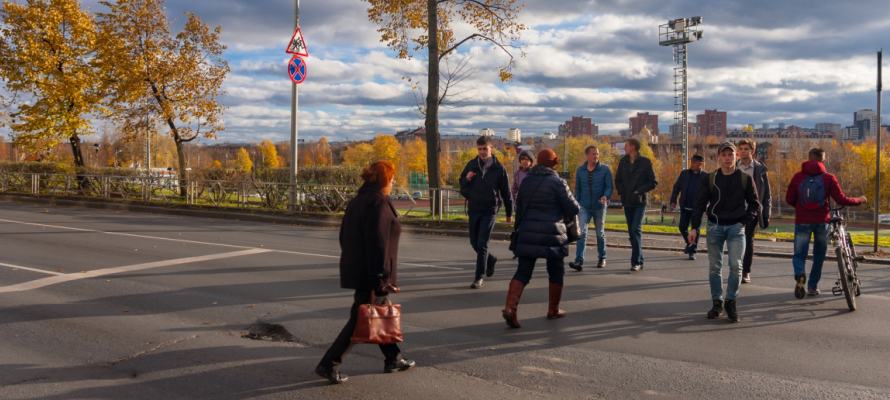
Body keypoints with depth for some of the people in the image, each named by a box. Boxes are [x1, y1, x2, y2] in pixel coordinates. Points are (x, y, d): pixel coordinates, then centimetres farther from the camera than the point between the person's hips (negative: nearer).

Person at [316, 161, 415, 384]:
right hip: (370, 274, -10)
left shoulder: (355, 202, 13)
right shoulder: (379, 203, -17)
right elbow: (378, 243, -23)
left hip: (354, 270, 10)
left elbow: (344, 237, 18)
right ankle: (329, 365, -2)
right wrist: (381, 277, -22)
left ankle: (393, 359, 30)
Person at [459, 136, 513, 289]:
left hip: (490, 210, -4)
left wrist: (509, 213, 4)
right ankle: (491, 259, 40)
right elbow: (462, 187, 10)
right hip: (473, 209, 4)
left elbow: (506, 192, 2)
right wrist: (467, 179, -13)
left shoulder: (499, 168, -4)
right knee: (474, 242, 12)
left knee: (482, 244, -9)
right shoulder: (471, 165, 4)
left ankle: (479, 277, -2)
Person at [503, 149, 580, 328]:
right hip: (552, 234, -4)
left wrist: (519, 227, 27)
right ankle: (553, 310, 24)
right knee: (556, 272, 15)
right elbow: (574, 209, -7)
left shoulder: (526, 181, 9)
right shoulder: (558, 183, -8)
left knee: (523, 272, 2)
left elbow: (519, 207, 17)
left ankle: (510, 307, -18)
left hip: (527, 234, 4)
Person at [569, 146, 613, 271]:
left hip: (599, 206, -1)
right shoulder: (580, 170, 2)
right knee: (582, 232, -13)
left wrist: (606, 196, -29)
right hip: (584, 206, 1)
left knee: (600, 233, 12)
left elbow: (609, 186, -8)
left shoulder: (605, 169, -4)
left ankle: (602, 258, 29)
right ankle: (579, 261, -20)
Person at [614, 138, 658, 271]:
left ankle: (636, 262, -11)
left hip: (640, 201, -5)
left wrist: (639, 191, -13)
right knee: (631, 231, 7)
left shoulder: (645, 162, -6)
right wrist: (622, 191, 0)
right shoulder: (623, 162, 8)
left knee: (636, 229, -14)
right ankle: (639, 260, 17)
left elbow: (654, 183, -3)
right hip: (627, 202, 5)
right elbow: (618, 180, 17)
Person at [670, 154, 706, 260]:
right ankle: (689, 243, 33)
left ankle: (692, 251, 9)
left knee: (695, 230, 1)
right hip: (685, 208, 3)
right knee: (682, 228, 6)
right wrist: (673, 200, 1)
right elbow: (676, 187, 9)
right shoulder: (684, 174, 5)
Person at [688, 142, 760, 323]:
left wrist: (744, 221, -3)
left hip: (736, 227, -1)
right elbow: (700, 204, 1)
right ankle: (717, 302, 15)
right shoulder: (710, 179, 1)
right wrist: (694, 227, -7)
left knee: (736, 266, -8)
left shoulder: (745, 178, 1)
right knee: (715, 267, 5)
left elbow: (755, 203, 8)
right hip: (715, 227, 1)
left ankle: (731, 302, 6)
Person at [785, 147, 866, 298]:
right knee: (819, 255, 18)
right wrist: (860, 200, 12)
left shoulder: (798, 177, 1)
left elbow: (789, 199, 5)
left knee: (799, 255, 5)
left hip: (802, 222, 0)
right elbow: (841, 200, -5)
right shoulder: (829, 178, -2)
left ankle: (800, 274, -26)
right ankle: (813, 286, 19)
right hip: (821, 221, 0)